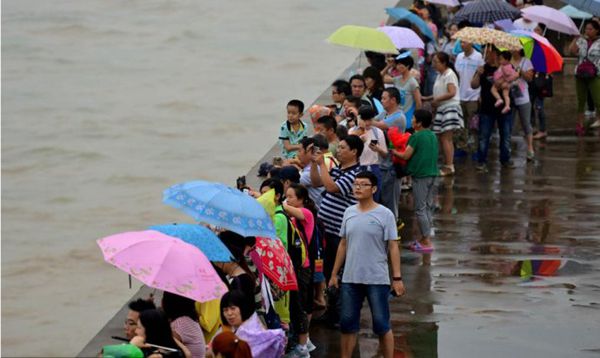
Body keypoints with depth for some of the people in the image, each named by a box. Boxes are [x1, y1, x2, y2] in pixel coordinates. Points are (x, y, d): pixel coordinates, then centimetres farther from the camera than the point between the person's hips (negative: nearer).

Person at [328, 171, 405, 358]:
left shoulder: (384, 215, -6)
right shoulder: (349, 212, 8)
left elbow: (393, 247, -6)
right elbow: (343, 244, 14)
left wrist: (397, 278, -11)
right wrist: (334, 274, 13)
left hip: (377, 280, -4)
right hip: (350, 279, 5)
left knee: (382, 325, 1)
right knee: (347, 323, 9)